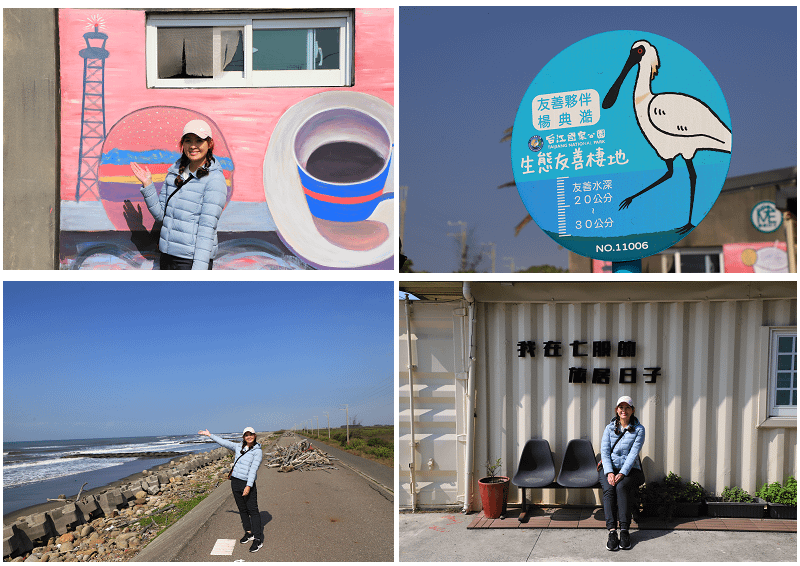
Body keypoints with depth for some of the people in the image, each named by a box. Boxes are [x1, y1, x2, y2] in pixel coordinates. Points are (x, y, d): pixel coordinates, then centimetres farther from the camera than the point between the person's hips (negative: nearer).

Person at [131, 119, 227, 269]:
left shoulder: (215, 180, -10)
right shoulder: (174, 172, 9)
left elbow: (207, 228, -15)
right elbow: (160, 215, 12)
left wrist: (199, 269, -20)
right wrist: (148, 185, 2)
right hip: (167, 257, 6)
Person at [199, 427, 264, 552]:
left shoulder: (257, 451, -6)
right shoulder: (238, 448, 12)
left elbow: (253, 469, -13)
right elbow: (224, 442, 23)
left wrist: (249, 486, -20)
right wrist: (210, 435, 28)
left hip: (247, 483, -6)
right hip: (235, 482, 6)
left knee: (253, 510, -7)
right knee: (242, 509, 12)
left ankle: (258, 539, -6)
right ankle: (249, 533, 25)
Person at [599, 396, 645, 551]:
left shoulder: (639, 429, 2)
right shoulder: (609, 428, 9)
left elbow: (633, 453, -9)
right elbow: (604, 451, 0)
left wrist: (622, 473, -22)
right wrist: (610, 472, -17)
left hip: (630, 470, -2)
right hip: (609, 468, 2)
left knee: (621, 487, -34)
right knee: (608, 489, -30)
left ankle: (624, 530, -37)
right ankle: (612, 531, -39)